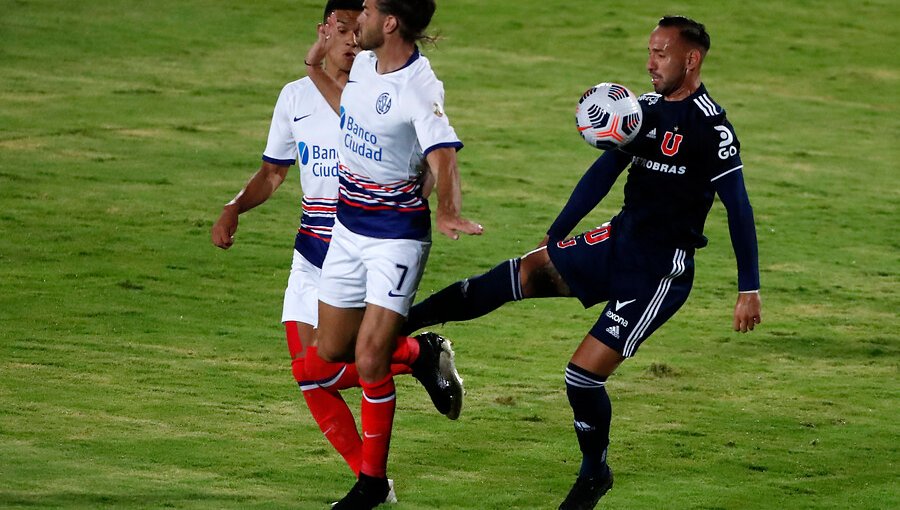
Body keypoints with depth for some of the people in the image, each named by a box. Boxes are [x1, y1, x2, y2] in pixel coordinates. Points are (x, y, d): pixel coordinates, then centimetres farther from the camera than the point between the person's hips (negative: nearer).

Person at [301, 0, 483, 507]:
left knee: (369, 361, -11)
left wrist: (448, 212, -54)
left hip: (396, 237, -8)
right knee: (332, 351, 12)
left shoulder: (420, 87, -24)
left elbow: (444, 158, -39)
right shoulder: (363, 64, 1)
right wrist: (315, 70, 24)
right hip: (348, 227, 8)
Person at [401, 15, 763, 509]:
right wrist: (554, 237, 21)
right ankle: (401, 323, -15)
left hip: (660, 273, -7)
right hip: (617, 244, 7)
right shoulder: (645, 108, 9)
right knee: (528, 271, -12)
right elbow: (603, 173, 19)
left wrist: (749, 289, -17)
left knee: (584, 372, -9)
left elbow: (738, 206, -15)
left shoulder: (710, 126, -15)